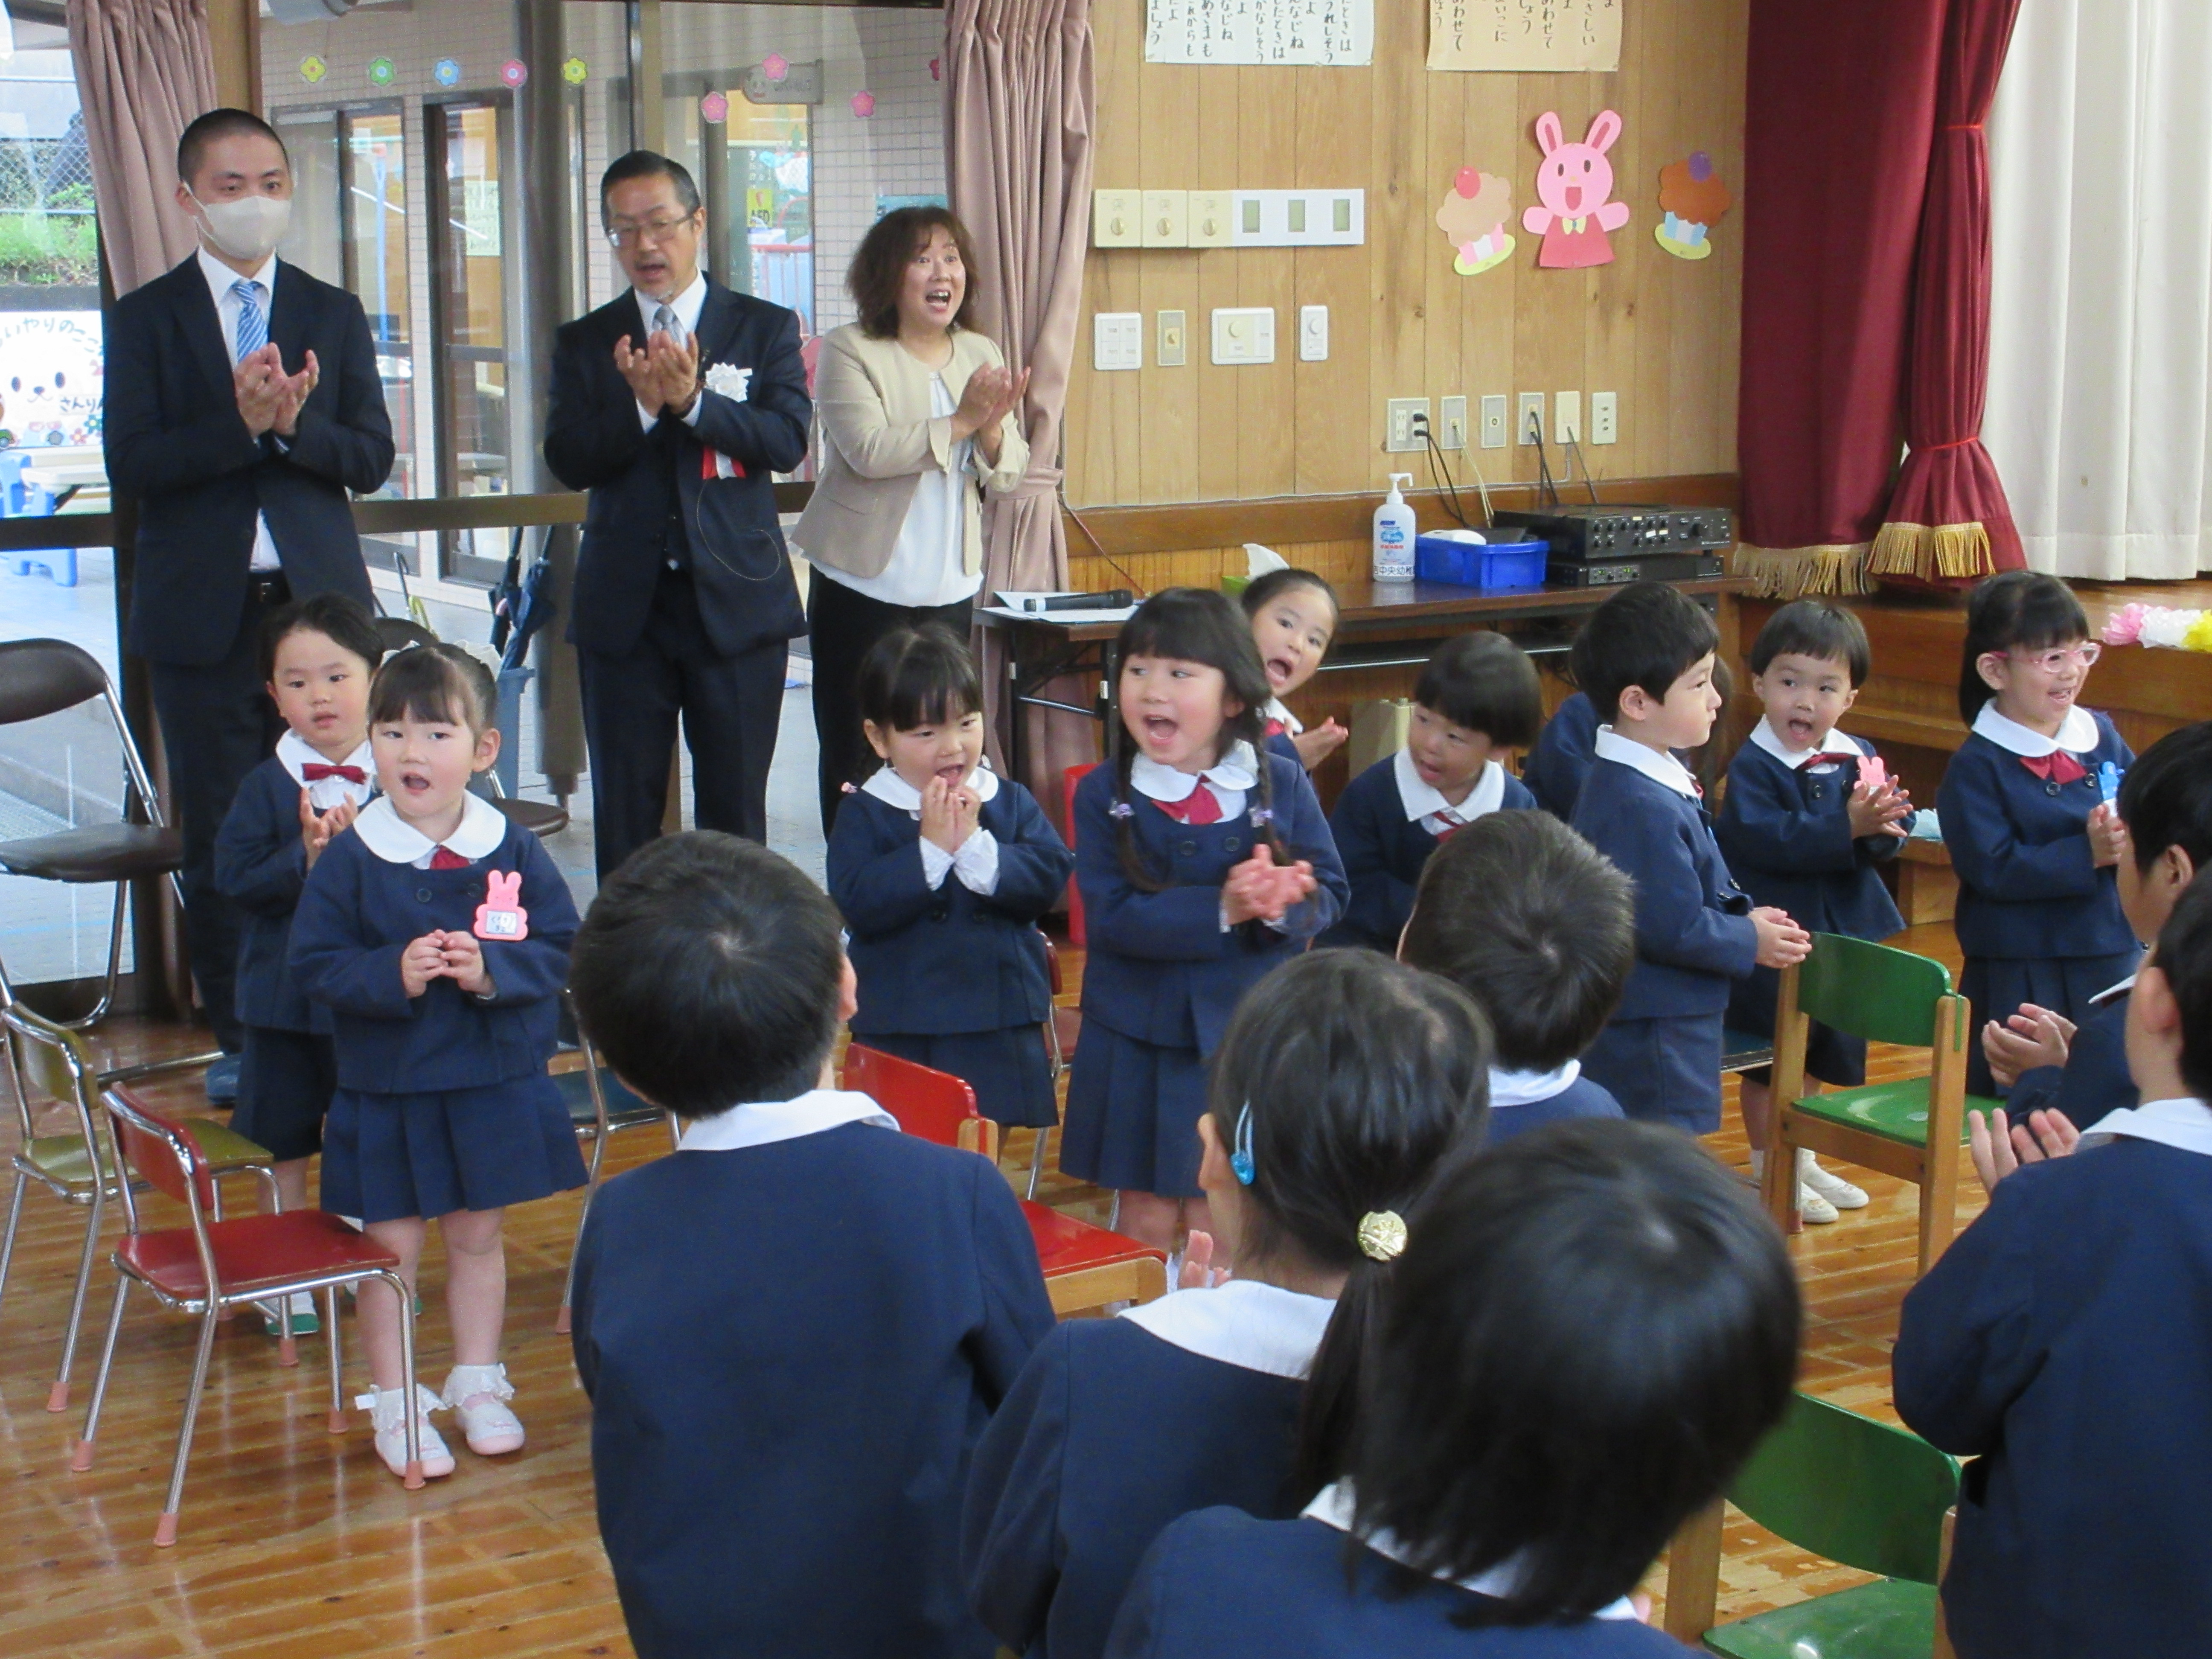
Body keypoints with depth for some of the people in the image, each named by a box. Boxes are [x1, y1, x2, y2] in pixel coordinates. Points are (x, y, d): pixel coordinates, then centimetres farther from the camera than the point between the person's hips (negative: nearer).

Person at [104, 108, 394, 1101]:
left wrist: (292, 424, -17)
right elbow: (131, 465, -7)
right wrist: (240, 424, -20)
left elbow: (372, 458, 2)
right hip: (203, 610, -1)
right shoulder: (144, 319, 4)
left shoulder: (335, 315, 9)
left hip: (317, 599, 1)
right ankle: (240, 1037, 15)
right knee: (218, 832, 4)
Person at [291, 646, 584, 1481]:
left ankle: (478, 1384, 32)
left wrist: (493, 970, -22)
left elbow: (558, 948, -4)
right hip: (384, 1089, -1)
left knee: (478, 1234, 15)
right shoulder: (349, 859, -10)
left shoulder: (513, 851, -6)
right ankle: (394, 1404, 21)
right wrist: (392, 974, -25)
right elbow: (314, 963, -9)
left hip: (497, 1080, 2)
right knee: (393, 1245, 7)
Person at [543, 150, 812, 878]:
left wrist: (692, 400, -22)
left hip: (737, 599, -1)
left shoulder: (765, 328, 4)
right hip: (624, 606, 1)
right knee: (625, 810, 6)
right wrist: (641, 405, -20)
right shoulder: (585, 342, 7)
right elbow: (568, 460, -5)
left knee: (736, 810, 5)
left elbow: (787, 440, -10)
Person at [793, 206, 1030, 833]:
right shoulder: (849, 351, -6)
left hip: (951, 588, 5)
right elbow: (868, 452, -20)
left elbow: (1008, 474, 7)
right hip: (863, 586, -4)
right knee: (856, 759, -1)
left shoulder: (981, 354, 10)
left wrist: (993, 432, -15)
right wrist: (959, 423, -23)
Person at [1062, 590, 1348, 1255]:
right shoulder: (1104, 794, -7)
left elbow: (1329, 893, -4)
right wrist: (1223, 908, -29)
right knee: (1147, 1213, 9)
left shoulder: (1282, 786, -3)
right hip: (1138, 1042, -1)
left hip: (1248, 1033, 1)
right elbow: (1110, 917, -17)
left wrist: (1281, 906, -28)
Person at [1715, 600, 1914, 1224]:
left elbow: (1894, 833, -5)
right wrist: (1846, 827, -34)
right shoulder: (1753, 767, -16)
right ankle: (1769, 1173, 19)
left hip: (1842, 932, 6)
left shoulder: (1859, 758, 2)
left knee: (1821, 1053, 19)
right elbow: (1767, 840, -29)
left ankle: (1803, 1161, 36)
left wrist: (1882, 825, -28)